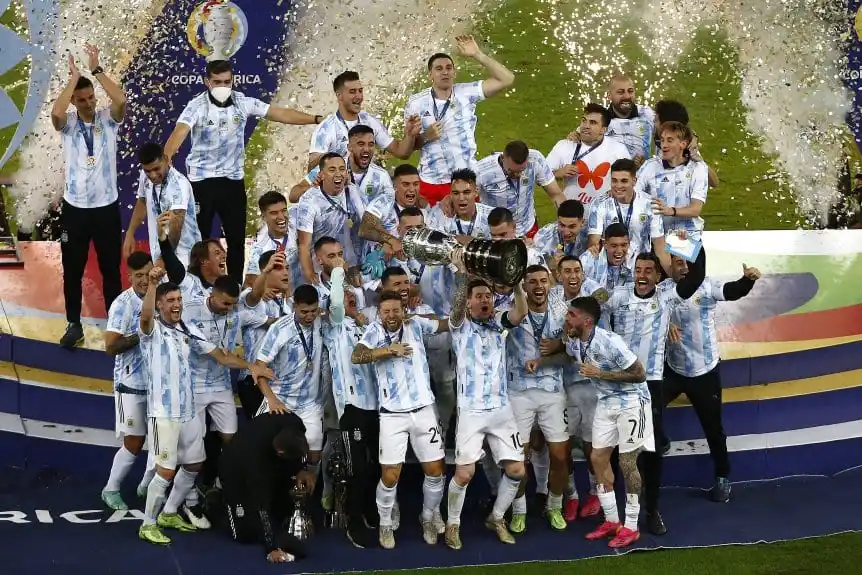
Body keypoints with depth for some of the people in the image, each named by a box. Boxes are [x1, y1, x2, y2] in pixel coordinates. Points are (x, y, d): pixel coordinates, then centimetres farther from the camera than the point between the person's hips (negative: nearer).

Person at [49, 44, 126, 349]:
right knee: (72, 270, 8)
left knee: (111, 268, 9)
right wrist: (73, 77, -20)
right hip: (75, 207, 0)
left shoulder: (108, 119, -2)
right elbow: (55, 113, -27)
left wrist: (97, 69, -22)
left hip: (106, 206, 0)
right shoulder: (67, 123, -2)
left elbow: (121, 101, -24)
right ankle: (74, 325, 20)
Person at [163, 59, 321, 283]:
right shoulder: (197, 106, -13)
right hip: (202, 180, -3)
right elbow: (180, 131, -29)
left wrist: (317, 120, -3)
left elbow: (280, 114, 0)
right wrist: (165, 157, -48)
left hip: (233, 180, 3)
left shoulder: (243, 102, -2)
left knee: (237, 239, 8)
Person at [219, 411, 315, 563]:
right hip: (235, 471, -5)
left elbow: (297, 449, -4)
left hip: (270, 464, 5)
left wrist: (300, 469, -21)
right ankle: (223, 499, 16)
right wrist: (271, 548, -41)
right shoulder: (254, 457, -45)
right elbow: (261, 505, -40)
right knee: (246, 533, -7)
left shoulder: (293, 424, -32)